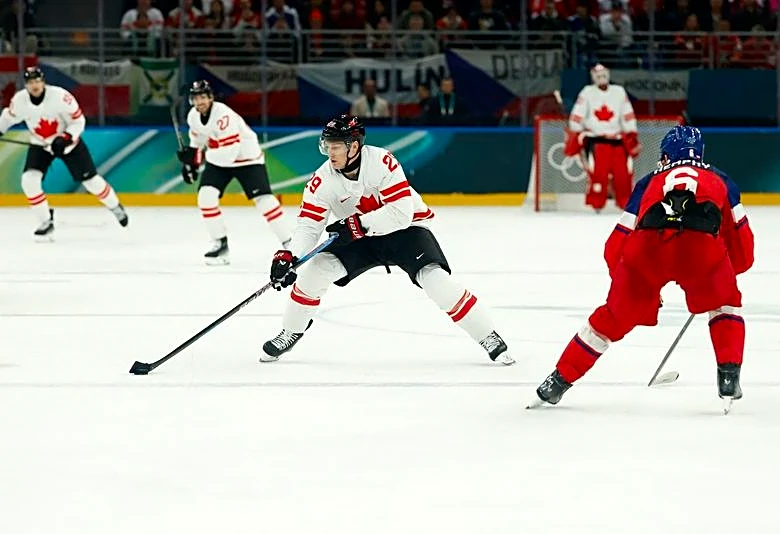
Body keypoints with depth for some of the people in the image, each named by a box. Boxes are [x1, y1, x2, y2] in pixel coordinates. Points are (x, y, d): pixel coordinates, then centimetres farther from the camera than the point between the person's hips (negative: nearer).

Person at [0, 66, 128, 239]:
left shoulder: (60, 96, -29)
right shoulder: (19, 100, -18)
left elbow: (78, 120, -20)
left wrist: (65, 139, -30)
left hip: (68, 141, -3)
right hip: (39, 145, 3)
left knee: (90, 179, 3)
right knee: (29, 180, -17)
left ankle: (115, 207, 30)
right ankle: (46, 223, -4)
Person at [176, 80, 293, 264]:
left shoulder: (223, 115, -30)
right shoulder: (193, 116, -5)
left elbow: (229, 152, -35)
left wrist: (194, 156, -32)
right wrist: (191, 161, 6)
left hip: (246, 157, -7)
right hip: (219, 161, 7)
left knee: (263, 199, -16)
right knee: (206, 196, -12)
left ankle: (290, 242, -9)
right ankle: (221, 244, -1)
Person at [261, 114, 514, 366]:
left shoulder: (382, 162, -29)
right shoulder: (322, 180, -15)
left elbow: (401, 212, -32)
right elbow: (309, 225, -14)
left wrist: (358, 224, -36)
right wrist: (287, 256, -30)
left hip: (405, 229, -4)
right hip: (360, 239, 4)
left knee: (436, 281, -23)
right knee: (315, 269, -14)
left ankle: (490, 339, -11)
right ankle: (290, 333, 9)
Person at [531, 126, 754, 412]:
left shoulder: (650, 182, 35)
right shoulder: (720, 180, 34)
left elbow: (617, 243, 29)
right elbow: (741, 240, 31)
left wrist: (633, 284, 41)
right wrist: (730, 273, 50)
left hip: (646, 247, 2)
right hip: (702, 246, -2)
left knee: (613, 317, 19)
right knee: (724, 304, 26)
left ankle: (559, 381, 24)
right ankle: (729, 375, 9)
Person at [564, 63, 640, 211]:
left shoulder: (619, 92, 9)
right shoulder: (587, 93, 2)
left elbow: (628, 117, 11)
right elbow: (576, 118, 0)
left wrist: (633, 139, 5)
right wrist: (573, 141, -4)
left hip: (617, 140, 3)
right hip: (596, 141, -3)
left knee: (623, 173, -2)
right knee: (598, 174, -15)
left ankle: (626, 203, 9)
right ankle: (596, 205, -9)